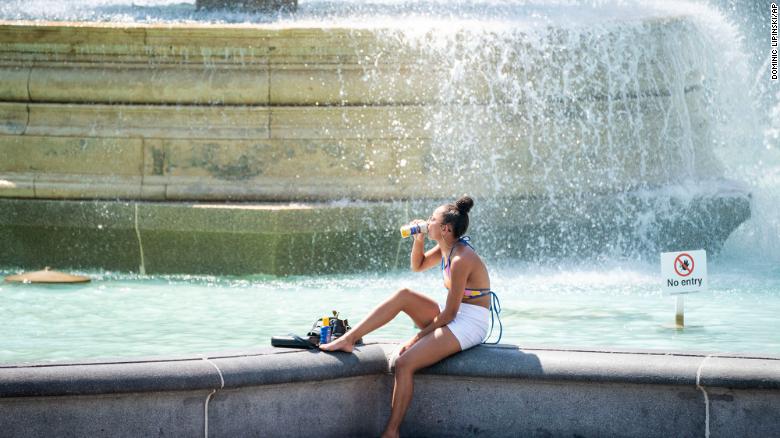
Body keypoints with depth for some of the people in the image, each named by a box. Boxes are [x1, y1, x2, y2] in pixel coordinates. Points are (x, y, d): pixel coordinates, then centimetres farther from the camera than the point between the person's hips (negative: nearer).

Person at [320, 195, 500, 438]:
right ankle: (347, 340, -5)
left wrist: (417, 338, -13)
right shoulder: (447, 248, 6)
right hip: (453, 317, 9)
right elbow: (418, 266, 25)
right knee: (404, 295, -3)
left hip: (470, 324, -9)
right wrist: (418, 240, 5)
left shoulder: (461, 260, -22)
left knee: (405, 362, -23)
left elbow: (449, 313, -21)